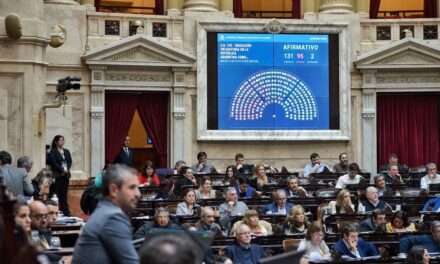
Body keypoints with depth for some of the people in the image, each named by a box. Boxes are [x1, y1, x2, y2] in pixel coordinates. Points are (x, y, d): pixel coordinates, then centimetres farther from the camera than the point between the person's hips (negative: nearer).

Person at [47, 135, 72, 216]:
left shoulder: (66, 151, 17)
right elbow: (54, 163, -9)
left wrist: (67, 169, -7)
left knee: (64, 194, 4)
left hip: (66, 175, 5)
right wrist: (62, 170, -14)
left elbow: (70, 161, 10)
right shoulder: (53, 152, 0)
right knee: (57, 193, -7)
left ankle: (65, 211, 4)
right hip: (57, 175, -5)